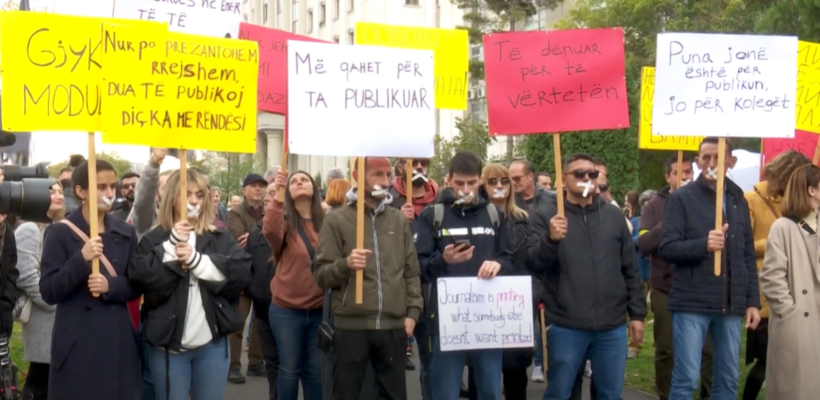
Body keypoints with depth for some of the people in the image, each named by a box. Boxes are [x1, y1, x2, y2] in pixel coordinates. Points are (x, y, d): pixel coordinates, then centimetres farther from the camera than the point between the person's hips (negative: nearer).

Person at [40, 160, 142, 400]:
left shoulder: (126, 232, 10)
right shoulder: (60, 233, -3)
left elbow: (136, 286, 8)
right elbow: (49, 292, -9)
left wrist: (110, 285, -12)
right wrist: (81, 259, -22)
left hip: (119, 341, 4)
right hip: (77, 343, -4)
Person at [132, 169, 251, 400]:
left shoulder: (220, 238, 7)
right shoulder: (154, 239, 1)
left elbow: (239, 272, -8)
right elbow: (143, 281, -12)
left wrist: (196, 259, -16)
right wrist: (172, 245, -17)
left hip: (212, 344, 2)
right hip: (168, 345, -2)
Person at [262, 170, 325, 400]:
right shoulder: (284, 220, -5)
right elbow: (270, 231, -27)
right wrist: (277, 197, -33)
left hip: (320, 309, 2)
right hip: (286, 310, -2)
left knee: (316, 370, 12)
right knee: (289, 369, 6)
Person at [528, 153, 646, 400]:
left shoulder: (614, 216, 10)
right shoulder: (545, 217, 0)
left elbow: (630, 269, 13)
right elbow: (533, 265, -8)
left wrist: (637, 313, 9)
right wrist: (551, 239, -25)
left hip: (613, 327, 3)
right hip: (566, 327, -3)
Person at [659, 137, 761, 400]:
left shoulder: (738, 200, 13)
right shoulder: (682, 198, -1)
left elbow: (748, 257, 15)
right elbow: (667, 249, -8)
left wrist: (753, 301, 10)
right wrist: (703, 244, -24)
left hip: (731, 306, 5)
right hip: (692, 304, -4)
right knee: (686, 379, -4)